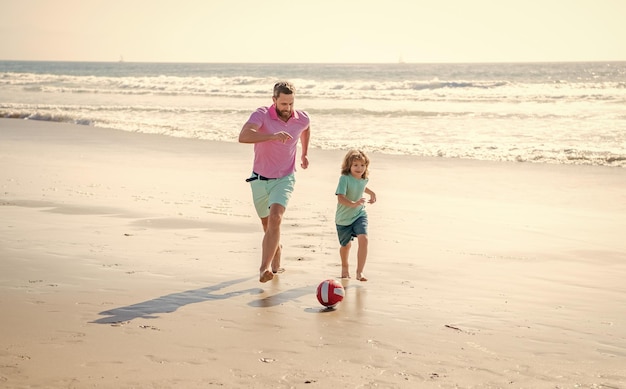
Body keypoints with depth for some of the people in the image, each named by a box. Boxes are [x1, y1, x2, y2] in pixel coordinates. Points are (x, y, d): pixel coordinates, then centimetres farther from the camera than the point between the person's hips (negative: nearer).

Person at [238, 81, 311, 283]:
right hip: (259, 179, 1)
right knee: (266, 223, 18)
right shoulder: (262, 115, -19)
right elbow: (243, 136, -38)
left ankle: (265, 267, -29)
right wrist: (272, 136, -49)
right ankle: (276, 248, 49)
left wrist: (304, 153, 25)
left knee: (275, 219, -23)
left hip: (284, 179, 0)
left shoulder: (302, 119, -8)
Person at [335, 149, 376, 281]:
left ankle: (359, 271, -14)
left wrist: (371, 193, 18)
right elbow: (340, 198, -33)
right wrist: (353, 204, -46)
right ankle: (345, 267, 46)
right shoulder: (345, 178, -23)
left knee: (363, 239, -20)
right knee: (346, 245, 15)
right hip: (343, 218, -3)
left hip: (359, 215, 3)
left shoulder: (364, 179, -3)